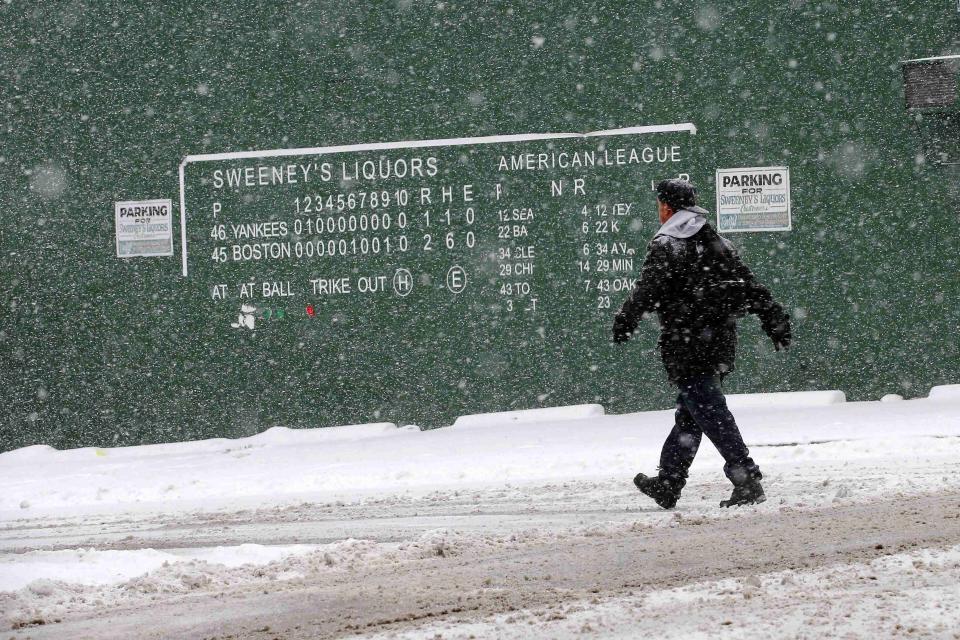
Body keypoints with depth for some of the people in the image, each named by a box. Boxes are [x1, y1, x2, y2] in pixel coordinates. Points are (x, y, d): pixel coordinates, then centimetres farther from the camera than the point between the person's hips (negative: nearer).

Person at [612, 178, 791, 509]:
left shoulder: (666, 245, -8)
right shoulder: (718, 243, 15)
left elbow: (647, 289, -17)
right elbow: (750, 286, 13)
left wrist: (625, 320, -7)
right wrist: (775, 321, 13)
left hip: (686, 347, -8)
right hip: (720, 343, 8)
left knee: (710, 412, -9)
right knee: (688, 413, 16)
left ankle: (747, 479, -19)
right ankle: (667, 484, 24)